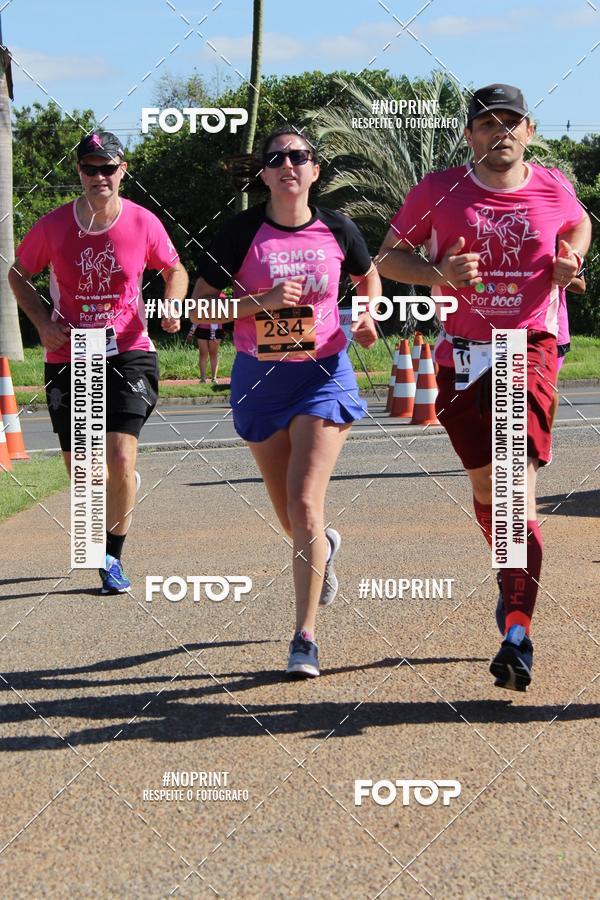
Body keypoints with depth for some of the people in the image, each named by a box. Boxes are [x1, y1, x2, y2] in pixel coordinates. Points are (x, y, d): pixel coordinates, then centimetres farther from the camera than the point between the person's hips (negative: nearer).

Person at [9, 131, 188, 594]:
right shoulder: (53, 225, -4)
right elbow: (18, 275, 11)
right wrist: (44, 323, -4)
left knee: (121, 460, -15)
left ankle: (113, 556, 3)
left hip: (128, 353, -1)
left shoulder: (143, 223, -5)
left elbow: (175, 270, 12)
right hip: (68, 358, 2)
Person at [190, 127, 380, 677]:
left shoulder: (337, 230, -2)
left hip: (324, 374, -1)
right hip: (260, 378, 1)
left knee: (305, 506, -14)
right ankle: (324, 547, 51)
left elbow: (370, 278, 18)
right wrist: (263, 301, -20)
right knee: (290, 516, 13)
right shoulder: (243, 232, -6)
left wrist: (367, 315, -2)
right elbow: (200, 306, -7)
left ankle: (305, 637, -6)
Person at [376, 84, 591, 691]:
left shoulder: (553, 189, 3)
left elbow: (580, 227, 25)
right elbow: (388, 257, 8)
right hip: (461, 352, 2)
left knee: (519, 492, -15)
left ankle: (517, 637, -20)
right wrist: (438, 273, -12)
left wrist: (570, 263, 3)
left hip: (530, 350, -2)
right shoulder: (438, 191, 0)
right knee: (485, 488, 10)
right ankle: (513, 583, 38)